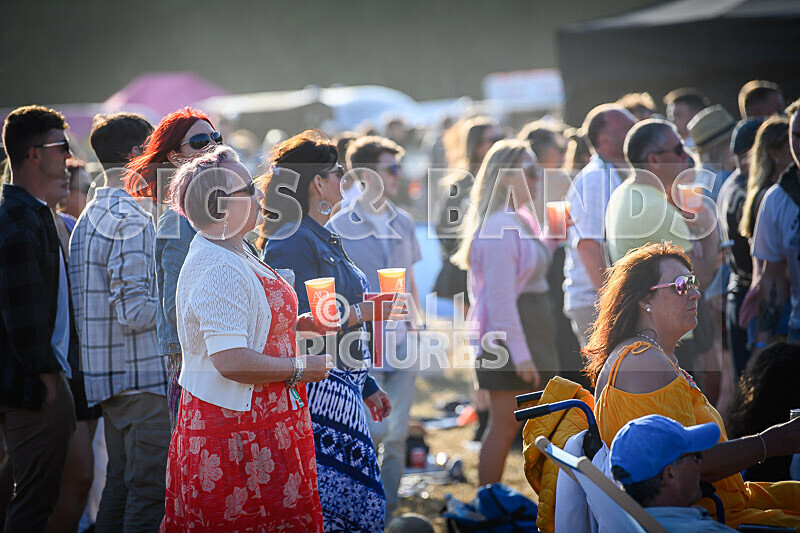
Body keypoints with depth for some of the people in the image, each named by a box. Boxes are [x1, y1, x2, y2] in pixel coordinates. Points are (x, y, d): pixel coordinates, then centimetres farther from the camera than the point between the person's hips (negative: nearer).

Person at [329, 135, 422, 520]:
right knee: (372, 431, -8)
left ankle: (389, 513, 16)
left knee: (396, 433, 7)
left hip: (402, 345, 5)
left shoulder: (403, 222, 10)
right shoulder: (338, 228, -5)